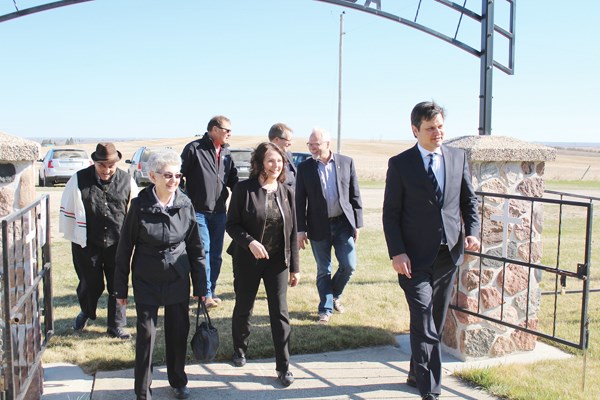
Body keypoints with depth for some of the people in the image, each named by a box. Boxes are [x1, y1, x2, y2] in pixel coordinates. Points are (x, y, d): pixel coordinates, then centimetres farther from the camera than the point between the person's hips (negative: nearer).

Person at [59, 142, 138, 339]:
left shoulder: (127, 181, -4)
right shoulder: (79, 180, -8)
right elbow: (67, 210, 1)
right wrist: (73, 238, 3)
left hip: (117, 244, 1)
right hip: (87, 244, -1)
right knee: (90, 284, 11)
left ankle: (116, 325, 25)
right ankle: (85, 312, 43)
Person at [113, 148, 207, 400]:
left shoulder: (185, 204, -6)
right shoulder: (140, 206, -11)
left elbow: (195, 247, 2)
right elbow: (125, 248, -4)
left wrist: (200, 285, 3)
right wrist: (121, 288, -1)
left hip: (178, 280, 2)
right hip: (147, 280, -2)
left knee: (179, 332, 12)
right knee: (146, 334, 1)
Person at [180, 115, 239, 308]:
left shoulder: (226, 153, 13)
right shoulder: (194, 148, -7)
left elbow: (233, 181, 18)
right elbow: (181, 175, -8)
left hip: (219, 212, 6)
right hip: (199, 211, -6)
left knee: (216, 254, 9)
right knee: (203, 251, -8)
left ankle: (211, 292, 20)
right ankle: (206, 294, -2)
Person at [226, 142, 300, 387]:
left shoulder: (286, 192, 1)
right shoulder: (244, 189, -9)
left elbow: (292, 231, 4)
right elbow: (232, 224, -7)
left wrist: (295, 267, 5)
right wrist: (250, 242, -25)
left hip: (277, 261, 2)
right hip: (247, 261, -2)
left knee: (280, 313, 1)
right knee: (243, 308, 14)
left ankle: (283, 366, 12)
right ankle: (240, 350, 39)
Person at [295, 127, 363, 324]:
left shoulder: (346, 162, 1)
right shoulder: (304, 167, -1)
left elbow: (355, 195, 4)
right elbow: (300, 201, 0)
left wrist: (357, 224, 1)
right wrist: (301, 230, -4)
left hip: (343, 223, 1)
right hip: (319, 226, -1)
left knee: (349, 266, 0)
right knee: (323, 271, 5)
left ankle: (335, 294, 28)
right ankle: (326, 309, 20)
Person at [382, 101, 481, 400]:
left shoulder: (458, 157, 7)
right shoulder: (400, 164, -4)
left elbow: (469, 199, 14)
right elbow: (391, 213, -4)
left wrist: (472, 231, -3)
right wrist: (397, 253, -13)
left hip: (449, 253, 5)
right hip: (416, 257, -4)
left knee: (435, 323, 14)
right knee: (424, 325, -9)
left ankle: (417, 374, 31)